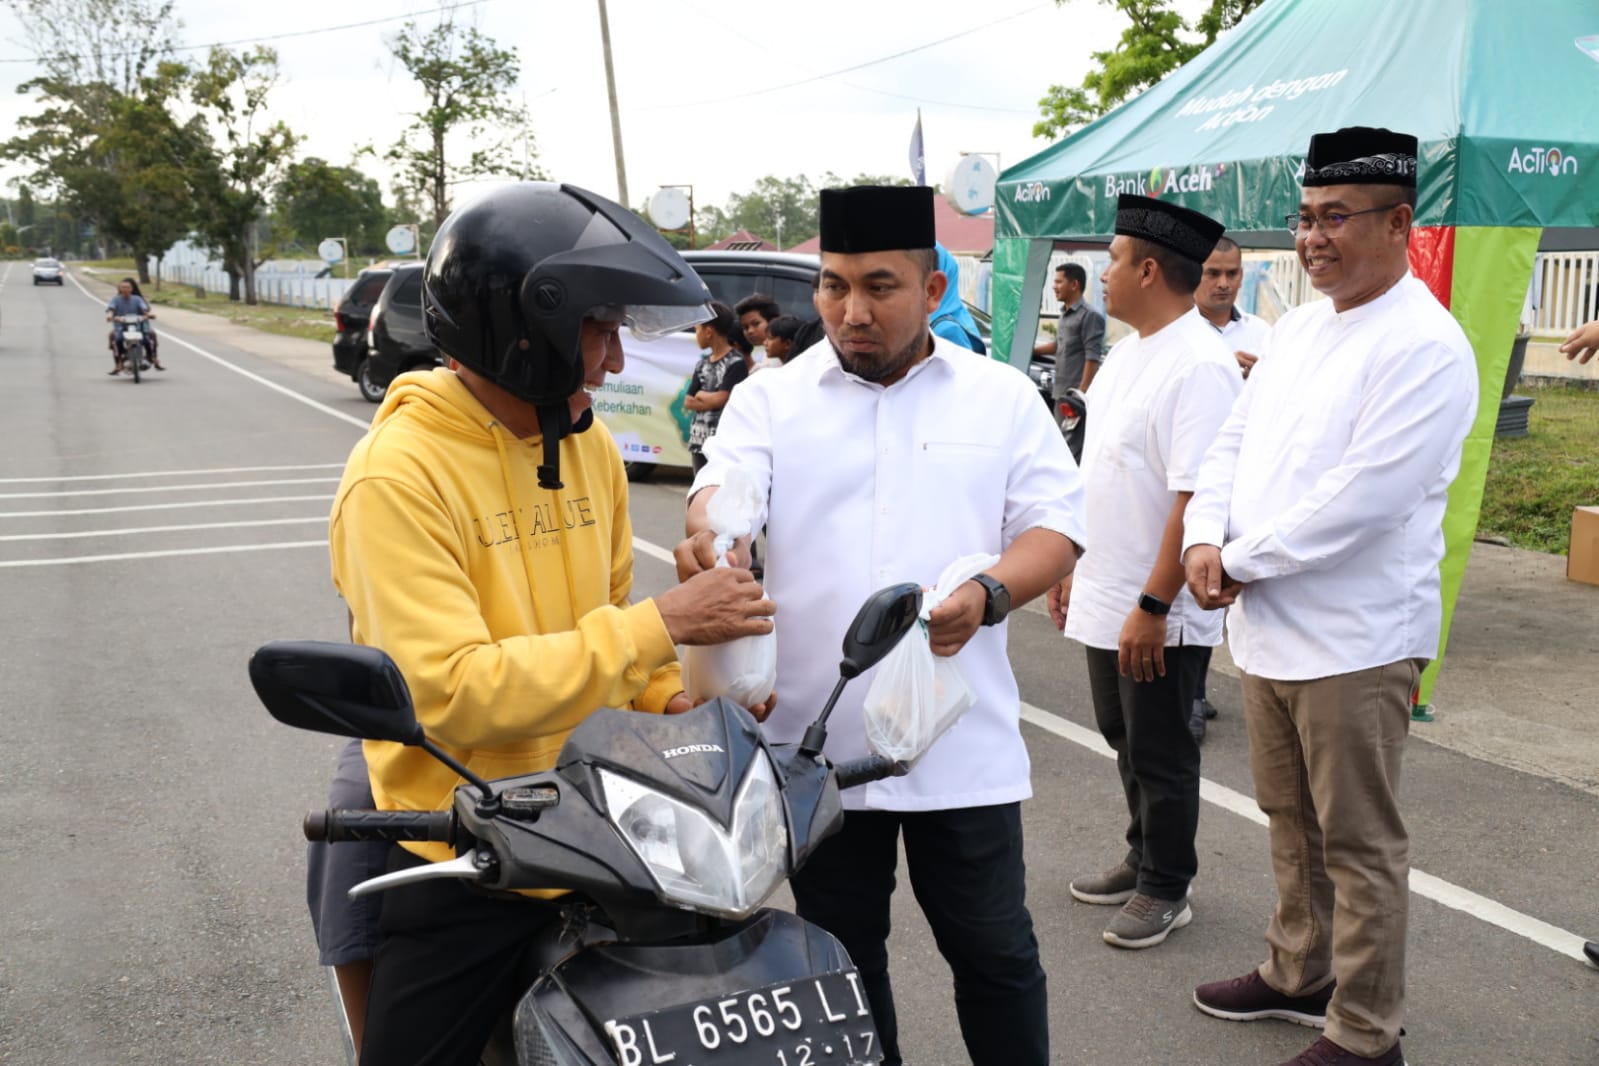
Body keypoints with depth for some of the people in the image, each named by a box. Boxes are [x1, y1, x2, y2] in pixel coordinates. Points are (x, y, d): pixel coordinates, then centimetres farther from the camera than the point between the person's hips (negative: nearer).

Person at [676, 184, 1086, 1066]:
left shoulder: (1002, 398, 6)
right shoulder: (770, 399, 4)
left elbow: (1057, 526, 3)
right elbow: (725, 485, -12)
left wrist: (989, 593, -17)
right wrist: (709, 530, -36)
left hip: (963, 746, 0)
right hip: (818, 741, 1)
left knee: (994, 951, 11)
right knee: (843, 959, 15)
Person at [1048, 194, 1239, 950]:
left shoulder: (1198, 368, -21)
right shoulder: (1128, 351, 10)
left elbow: (1198, 498, -26)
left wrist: (1152, 606, -26)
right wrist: (1075, 569, 18)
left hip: (1157, 614, -9)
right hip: (1105, 599, 10)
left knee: (1161, 757, 6)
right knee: (1125, 741, 21)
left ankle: (1165, 891, 22)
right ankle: (1143, 862, 38)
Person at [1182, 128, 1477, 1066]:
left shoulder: (1425, 347, -16)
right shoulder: (1298, 327, 12)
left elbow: (1361, 499, -23)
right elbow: (1236, 441, 14)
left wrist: (1242, 565, -15)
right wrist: (1207, 536, -4)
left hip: (1353, 641, -8)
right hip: (1268, 628, 9)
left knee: (1360, 844, 4)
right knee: (1293, 822, 22)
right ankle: (1299, 974, 39)